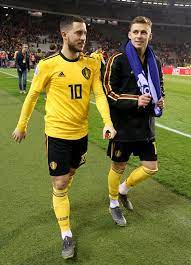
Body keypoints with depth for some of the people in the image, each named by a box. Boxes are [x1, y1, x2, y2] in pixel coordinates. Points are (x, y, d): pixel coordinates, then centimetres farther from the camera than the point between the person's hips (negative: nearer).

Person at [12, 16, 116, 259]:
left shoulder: (91, 64, -1)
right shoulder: (48, 65, -12)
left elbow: (99, 94, -5)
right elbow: (32, 96, -1)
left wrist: (108, 122, -21)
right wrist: (21, 125, 6)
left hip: (81, 132, 5)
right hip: (57, 133, -4)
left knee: (70, 173, 24)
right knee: (59, 184, 1)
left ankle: (60, 200, 56)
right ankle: (67, 236, 16)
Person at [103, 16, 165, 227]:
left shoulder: (154, 61, 7)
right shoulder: (118, 59, -11)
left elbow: (158, 86, 22)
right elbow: (107, 92, -13)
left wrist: (160, 99, 0)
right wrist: (135, 101, -22)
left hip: (146, 125, 6)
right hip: (123, 125, -5)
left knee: (151, 167, 10)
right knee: (118, 167, 10)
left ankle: (123, 190, 37)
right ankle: (114, 204, 35)